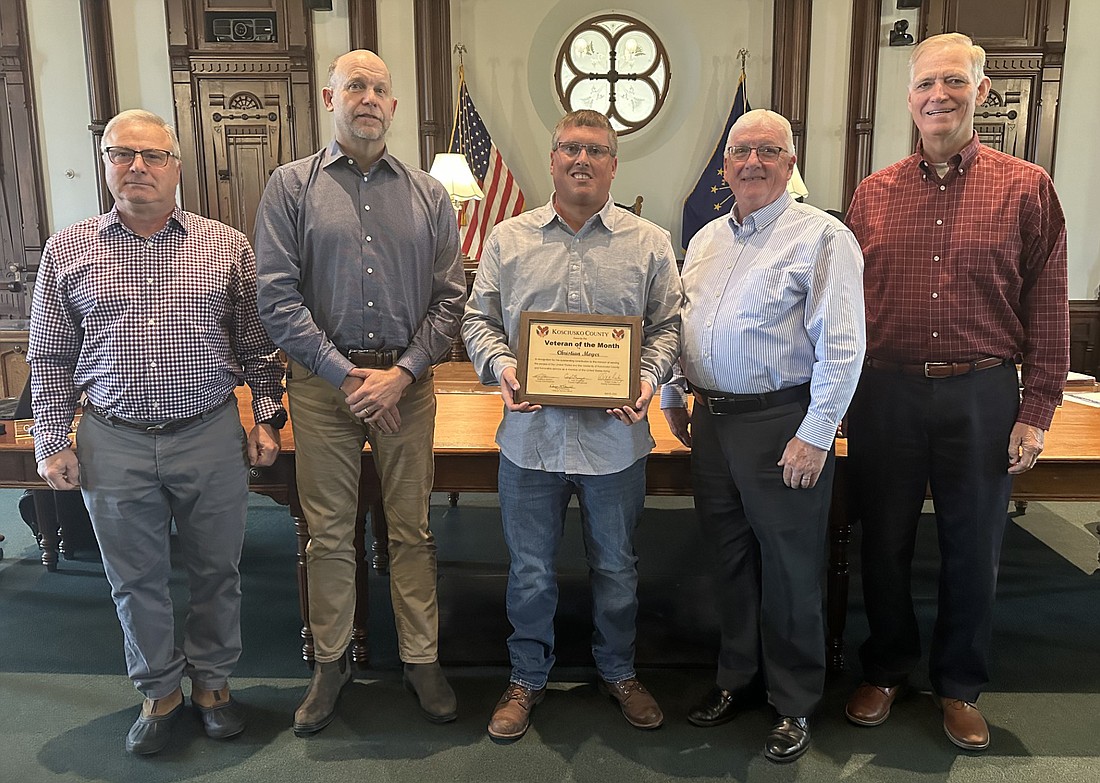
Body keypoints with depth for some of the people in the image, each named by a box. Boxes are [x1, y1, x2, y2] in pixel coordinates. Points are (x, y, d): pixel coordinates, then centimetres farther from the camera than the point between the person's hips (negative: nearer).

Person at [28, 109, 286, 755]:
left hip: (212, 438, 0)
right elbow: (50, 358, 8)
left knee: (217, 571, 11)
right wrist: (52, 442, 4)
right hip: (115, 443, 1)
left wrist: (267, 418, 2)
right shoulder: (68, 251, 5)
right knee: (136, 578, 12)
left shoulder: (228, 247, 3)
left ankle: (212, 680, 32)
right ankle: (160, 689, 32)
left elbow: (257, 345, 6)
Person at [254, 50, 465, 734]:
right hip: (323, 380, -1)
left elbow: (451, 298, 2)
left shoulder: (428, 194, 7)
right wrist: (346, 375, -10)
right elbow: (277, 296, -4)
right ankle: (332, 662, 27)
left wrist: (401, 374, -9)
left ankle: (422, 658, 24)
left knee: (413, 529, 9)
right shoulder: (293, 186, 3)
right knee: (330, 531, 9)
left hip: (408, 381, 1)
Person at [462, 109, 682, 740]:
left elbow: (667, 325, 3)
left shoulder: (650, 243, 3)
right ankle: (528, 677, 34)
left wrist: (648, 379, -14)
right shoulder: (509, 239, 6)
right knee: (530, 570, 13)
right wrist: (500, 366, -13)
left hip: (616, 435, 0)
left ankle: (619, 671, 39)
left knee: (616, 567, 16)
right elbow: (479, 319, 7)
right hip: (532, 433, 1)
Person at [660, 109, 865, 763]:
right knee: (732, 557, 16)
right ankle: (738, 678, 33)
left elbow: (842, 347, -14)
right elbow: (680, 325, 21)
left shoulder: (822, 237, -8)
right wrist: (673, 397, 15)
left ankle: (794, 702, 23)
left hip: (782, 423, -6)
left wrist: (815, 436, -18)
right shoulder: (706, 239, 14)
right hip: (710, 419, 6)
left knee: (791, 570, 5)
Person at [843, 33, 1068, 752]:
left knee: (973, 550, 11)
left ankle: (960, 686, 33)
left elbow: (1048, 308, 0)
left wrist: (1037, 411, -4)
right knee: (885, 543, 12)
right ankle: (886, 670, 34)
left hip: (982, 395, -1)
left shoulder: (1026, 188, 1)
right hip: (885, 393, 1)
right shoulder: (872, 194, 5)